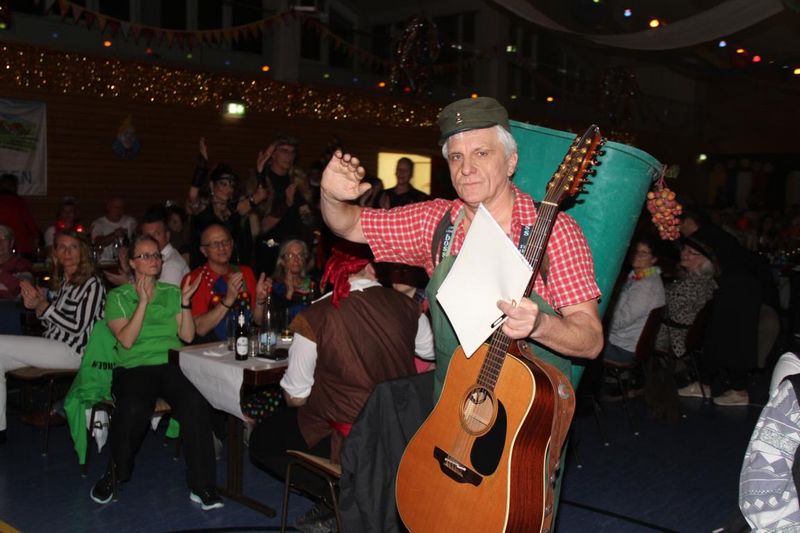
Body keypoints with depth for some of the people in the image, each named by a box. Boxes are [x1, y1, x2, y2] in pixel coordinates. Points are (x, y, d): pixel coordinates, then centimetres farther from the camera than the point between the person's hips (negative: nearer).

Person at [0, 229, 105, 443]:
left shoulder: (92, 284, -10)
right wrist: (37, 303, 1)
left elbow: (77, 327, -15)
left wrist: (43, 305, -14)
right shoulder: (61, 281, 15)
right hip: (52, 346, 8)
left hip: (73, 351, -8)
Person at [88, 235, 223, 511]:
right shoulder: (118, 297, 10)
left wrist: (185, 302, -3)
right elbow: (127, 340, -6)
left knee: (197, 403, -31)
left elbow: (188, 336, 8)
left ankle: (201, 486, -21)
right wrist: (143, 302, -10)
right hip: (134, 367, -2)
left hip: (172, 364, 2)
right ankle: (114, 475, -6)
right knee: (132, 410, -35)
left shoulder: (172, 292, 17)